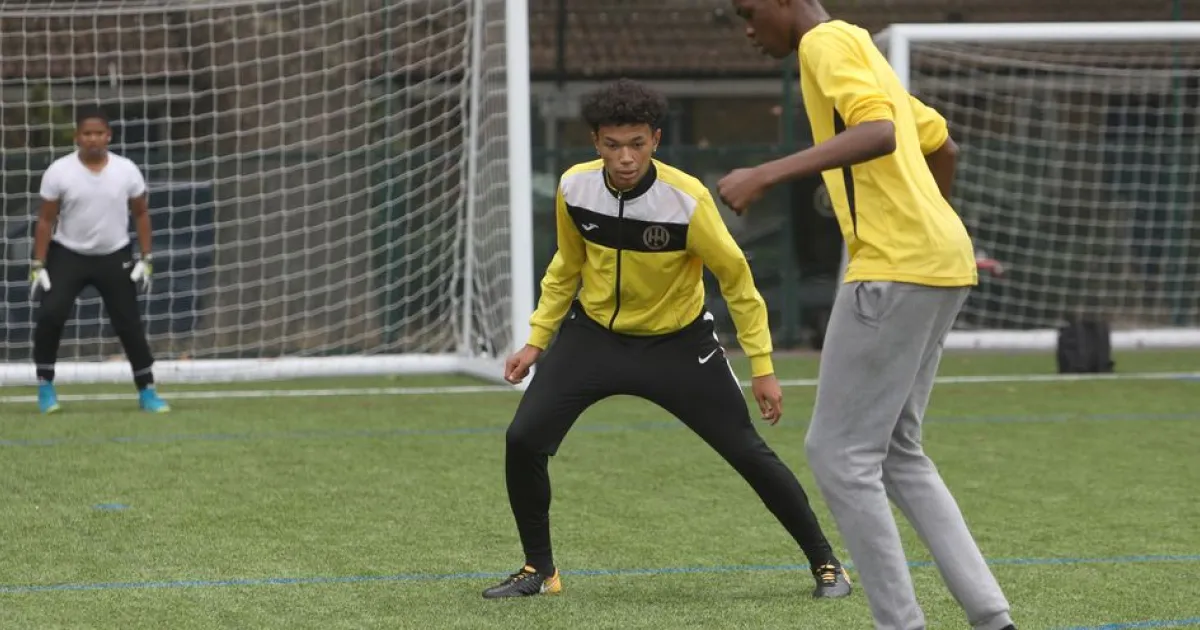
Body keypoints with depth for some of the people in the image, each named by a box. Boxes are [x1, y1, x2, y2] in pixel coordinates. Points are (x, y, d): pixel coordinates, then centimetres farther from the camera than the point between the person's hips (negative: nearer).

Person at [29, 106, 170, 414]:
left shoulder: (127, 171, -6)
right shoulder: (58, 172, -11)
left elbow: (141, 214, 5)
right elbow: (46, 220, -5)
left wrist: (146, 259, -1)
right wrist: (38, 265, -9)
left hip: (115, 257, 1)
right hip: (68, 255, -1)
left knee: (129, 324, 0)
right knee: (50, 315, -18)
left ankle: (146, 391, 13)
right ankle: (45, 386, -3)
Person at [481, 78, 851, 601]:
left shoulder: (687, 200, -26)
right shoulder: (574, 188, -14)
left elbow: (736, 279, -13)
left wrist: (762, 367, -11)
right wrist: (537, 341, 6)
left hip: (677, 343, -3)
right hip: (593, 335, 3)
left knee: (749, 454, -5)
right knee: (523, 440, -12)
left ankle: (825, 562, 14)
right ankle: (538, 569, 9)